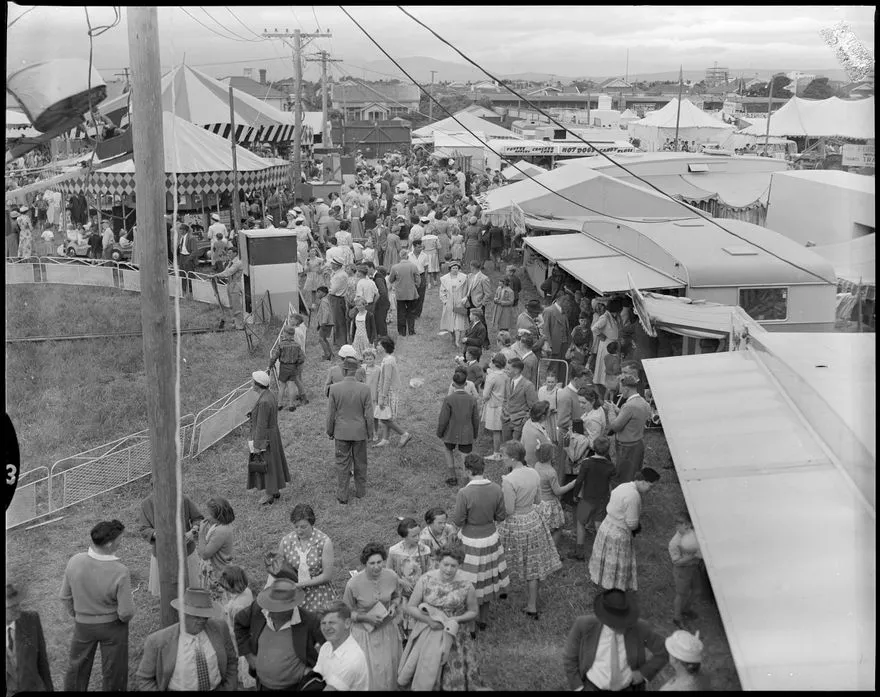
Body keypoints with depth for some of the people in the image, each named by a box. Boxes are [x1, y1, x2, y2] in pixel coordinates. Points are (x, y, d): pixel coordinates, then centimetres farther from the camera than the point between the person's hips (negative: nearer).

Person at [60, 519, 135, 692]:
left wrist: (75, 615, 12)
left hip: (83, 625, 3)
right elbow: (126, 612, -23)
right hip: (112, 626, -3)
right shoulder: (120, 571, -31)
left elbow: (66, 596, -6)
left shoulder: (75, 561, -21)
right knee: (114, 671, 18)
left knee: (77, 667, 25)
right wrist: (124, 617, 1)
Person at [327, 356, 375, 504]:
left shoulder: (334, 389, -15)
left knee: (342, 464, 10)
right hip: (360, 432, 1)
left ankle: (342, 496, 15)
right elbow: (368, 415, -9)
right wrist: (370, 432, 6)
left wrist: (330, 431, 7)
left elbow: (331, 414, -7)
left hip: (342, 432, -1)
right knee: (360, 463, 17)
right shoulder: (364, 389, -14)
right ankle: (360, 491, 30)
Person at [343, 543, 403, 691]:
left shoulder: (392, 577, -13)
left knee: (389, 669, 13)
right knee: (370, 672, 0)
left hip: (387, 629, 3)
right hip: (365, 631, -3)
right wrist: (366, 617, -20)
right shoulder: (353, 584, -22)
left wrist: (393, 605, -10)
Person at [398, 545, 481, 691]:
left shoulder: (466, 586, -13)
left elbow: (474, 612, 0)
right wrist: (428, 620, -20)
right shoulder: (425, 580, -12)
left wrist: (454, 620, -16)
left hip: (454, 636, 0)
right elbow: (409, 607, -6)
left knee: (454, 676, 8)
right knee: (425, 676, 9)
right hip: (427, 634, 1)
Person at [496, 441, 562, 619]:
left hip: (514, 525, -7)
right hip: (533, 520, 7)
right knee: (532, 564, 16)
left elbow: (508, 510, -21)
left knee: (504, 565, 18)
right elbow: (537, 500, 7)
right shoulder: (534, 474, -5)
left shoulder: (509, 480, -26)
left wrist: (502, 490, -8)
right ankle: (532, 605, 27)